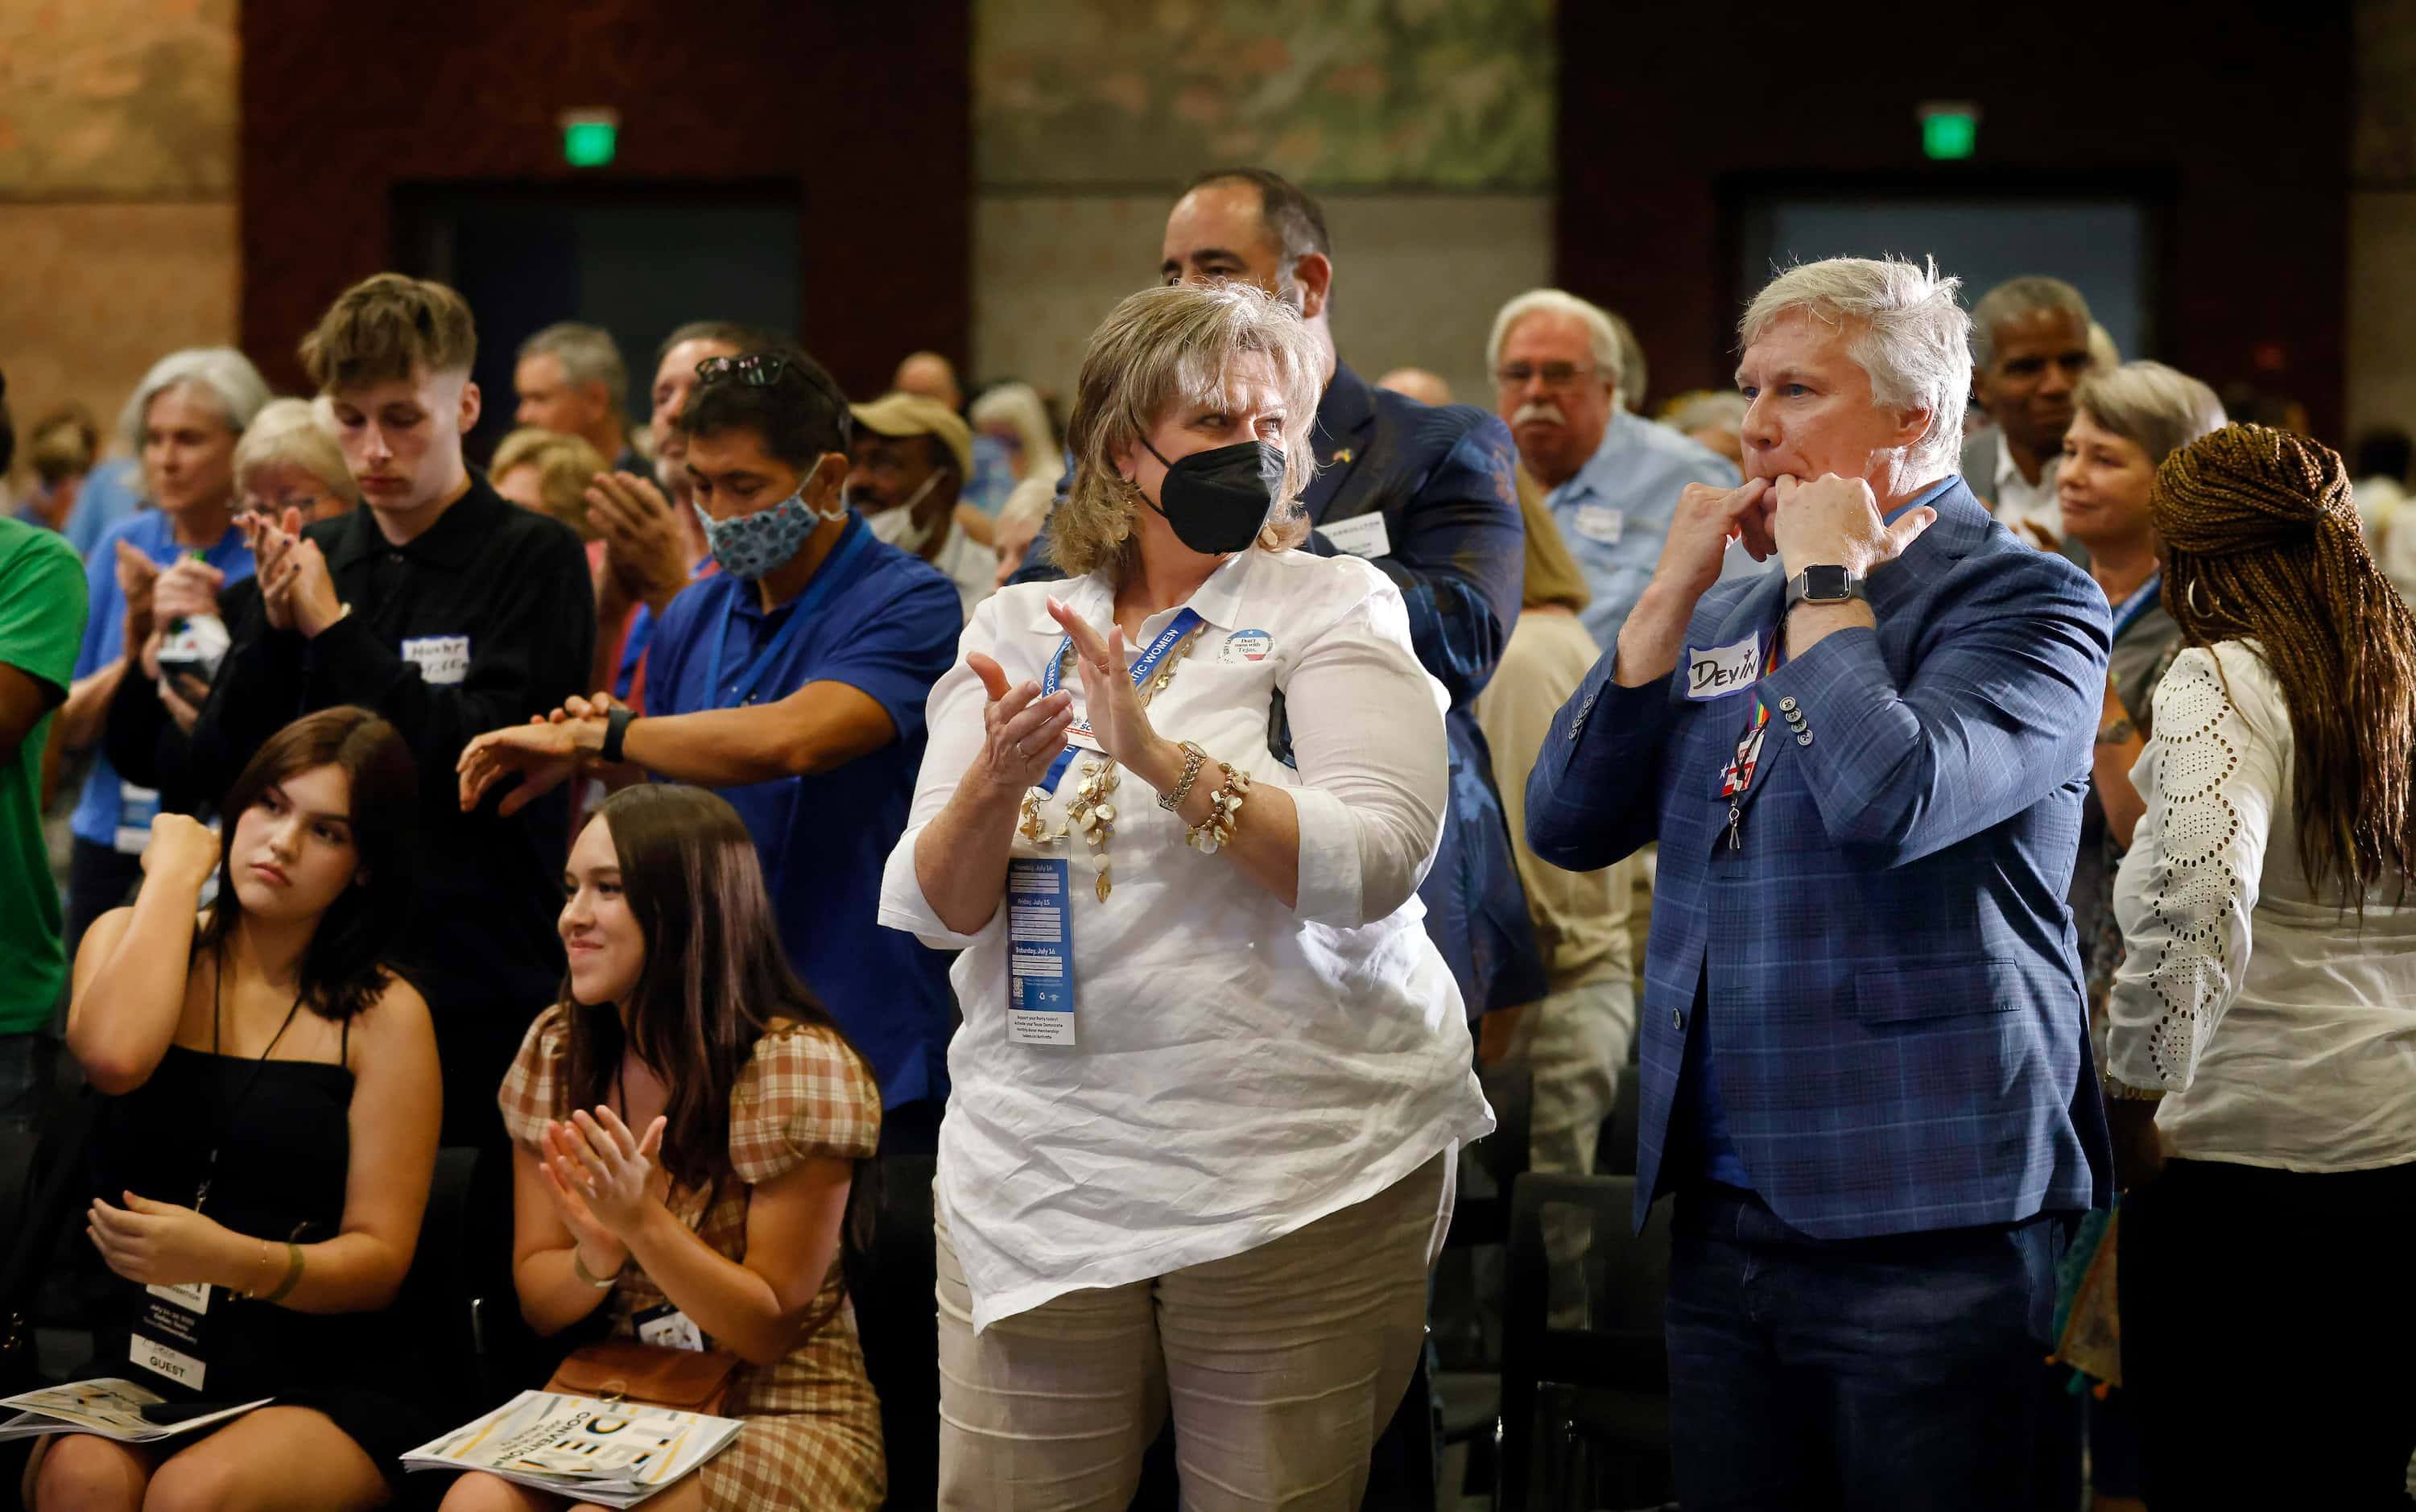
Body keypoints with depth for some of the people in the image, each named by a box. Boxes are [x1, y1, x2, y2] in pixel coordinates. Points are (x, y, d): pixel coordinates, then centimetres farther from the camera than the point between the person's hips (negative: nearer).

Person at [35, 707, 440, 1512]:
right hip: (134, 1362, 1)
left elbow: (378, 1262, -2)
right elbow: (112, 1055, -15)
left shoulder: (383, 1016, 3)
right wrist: (175, 872, -3)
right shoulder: (132, 938, 10)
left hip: (316, 1390, -1)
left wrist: (229, 1259, -21)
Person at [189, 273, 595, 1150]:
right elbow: (219, 764, 8)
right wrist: (272, 632, -10)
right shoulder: (316, 558, 11)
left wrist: (332, 629, -13)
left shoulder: (535, 560, -4)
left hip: (479, 993, -4)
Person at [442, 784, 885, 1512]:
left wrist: (644, 1223, -25)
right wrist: (599, 1257, -17)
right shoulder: (557, 1050, 3)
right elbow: (538, 1301, 7)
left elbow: (772, 1329, -11)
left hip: (779, 1417, -4)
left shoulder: (797, 1066, -14)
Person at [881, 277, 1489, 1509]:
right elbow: (934, 910, 2)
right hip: (1041, 1166, 3)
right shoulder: (1016, 627, 10)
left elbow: (1374, 863, -14)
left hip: (1298, 1169, -2)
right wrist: (994, 783, -18)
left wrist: (1164, 762, -24)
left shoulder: (1334, 606, 1)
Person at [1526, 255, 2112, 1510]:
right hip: (1722, 1219, 7)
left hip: (1921, 1230, -7)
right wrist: (1674, 590, 1)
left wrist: (1825, 581, -11)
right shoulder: (1728, 619, 16)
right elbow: (1566, 828, 7)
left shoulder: (2025, 603, -6)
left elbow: (1893, 800, -24)